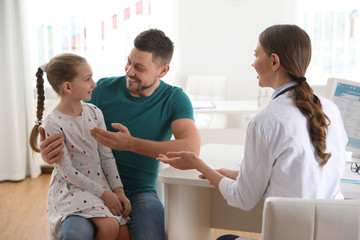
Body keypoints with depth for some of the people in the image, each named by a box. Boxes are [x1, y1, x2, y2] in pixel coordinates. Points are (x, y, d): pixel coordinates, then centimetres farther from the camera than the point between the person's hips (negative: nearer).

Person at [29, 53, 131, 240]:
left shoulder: (94, 113, 1)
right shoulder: (53, 125, -16)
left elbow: (106, 156, 3)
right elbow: (67, 170, -15)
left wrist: (118, 191, -4)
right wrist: (103, 193, -16)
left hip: (99, 181, 6)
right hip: (71, 188, -5)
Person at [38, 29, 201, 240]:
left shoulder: (174, 99, -4)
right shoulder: (103, 89, 0)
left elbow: (191, 149, -20)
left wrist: (131, 144, -25)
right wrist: (48, 151, -21)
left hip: (140, 192, 0)